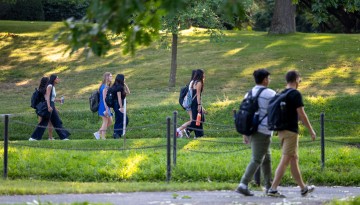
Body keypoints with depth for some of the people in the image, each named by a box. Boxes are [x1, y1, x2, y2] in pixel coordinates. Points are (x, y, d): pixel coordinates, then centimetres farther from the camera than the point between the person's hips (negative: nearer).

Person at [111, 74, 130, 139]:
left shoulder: (120, 87, 15)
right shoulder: (119, 87, -14)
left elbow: (128, 92, 24)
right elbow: (119, 98, -18)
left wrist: (125, 84, 14)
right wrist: (121, 107, -20)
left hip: (118, 106, 10)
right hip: (118, 105, -10)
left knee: (118, 120, 11)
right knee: (125, 119, -9)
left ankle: (116, 134, 12)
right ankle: (118, 133, -11)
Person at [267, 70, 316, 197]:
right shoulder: (296, 94, -11)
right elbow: (301, 114, -13)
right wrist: (311, 130, -7)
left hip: (282, 131, 8)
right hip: (291, 131, -8)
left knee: (294, 159, 14)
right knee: (285, 160, -8)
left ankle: (303, 188, 22)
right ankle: (273, 189, -13)